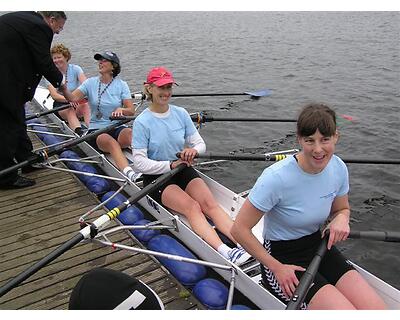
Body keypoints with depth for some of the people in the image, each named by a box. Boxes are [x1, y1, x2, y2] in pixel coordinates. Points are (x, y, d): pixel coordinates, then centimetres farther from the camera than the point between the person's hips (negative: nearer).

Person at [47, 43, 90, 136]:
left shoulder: (75, 69, 1)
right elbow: (54, 95, -14)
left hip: (77, 102, 1)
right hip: (60, 104, -1)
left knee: (86, 105, -33)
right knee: (70, 111, -34)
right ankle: (80, 132, -62)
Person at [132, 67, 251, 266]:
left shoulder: (181, 114, 2)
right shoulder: (142, 122, -10)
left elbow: (200, 143, 4)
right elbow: (139, 163, -14)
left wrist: (193, 150, -19)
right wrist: (171, 165, -20)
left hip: (183, 170, 4)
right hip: (156, 177, -4)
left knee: (209, 202, -21)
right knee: (191, 206, -28)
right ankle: (224, 252, -43)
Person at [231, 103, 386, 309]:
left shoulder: (338, 168, -7)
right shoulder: (277, 178, -26)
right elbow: (239, 229, -19)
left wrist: (341, 219, -11)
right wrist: (277, 268, -15)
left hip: (318, 246, 6)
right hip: (281, 257, -6)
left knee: (376, 310, -9)